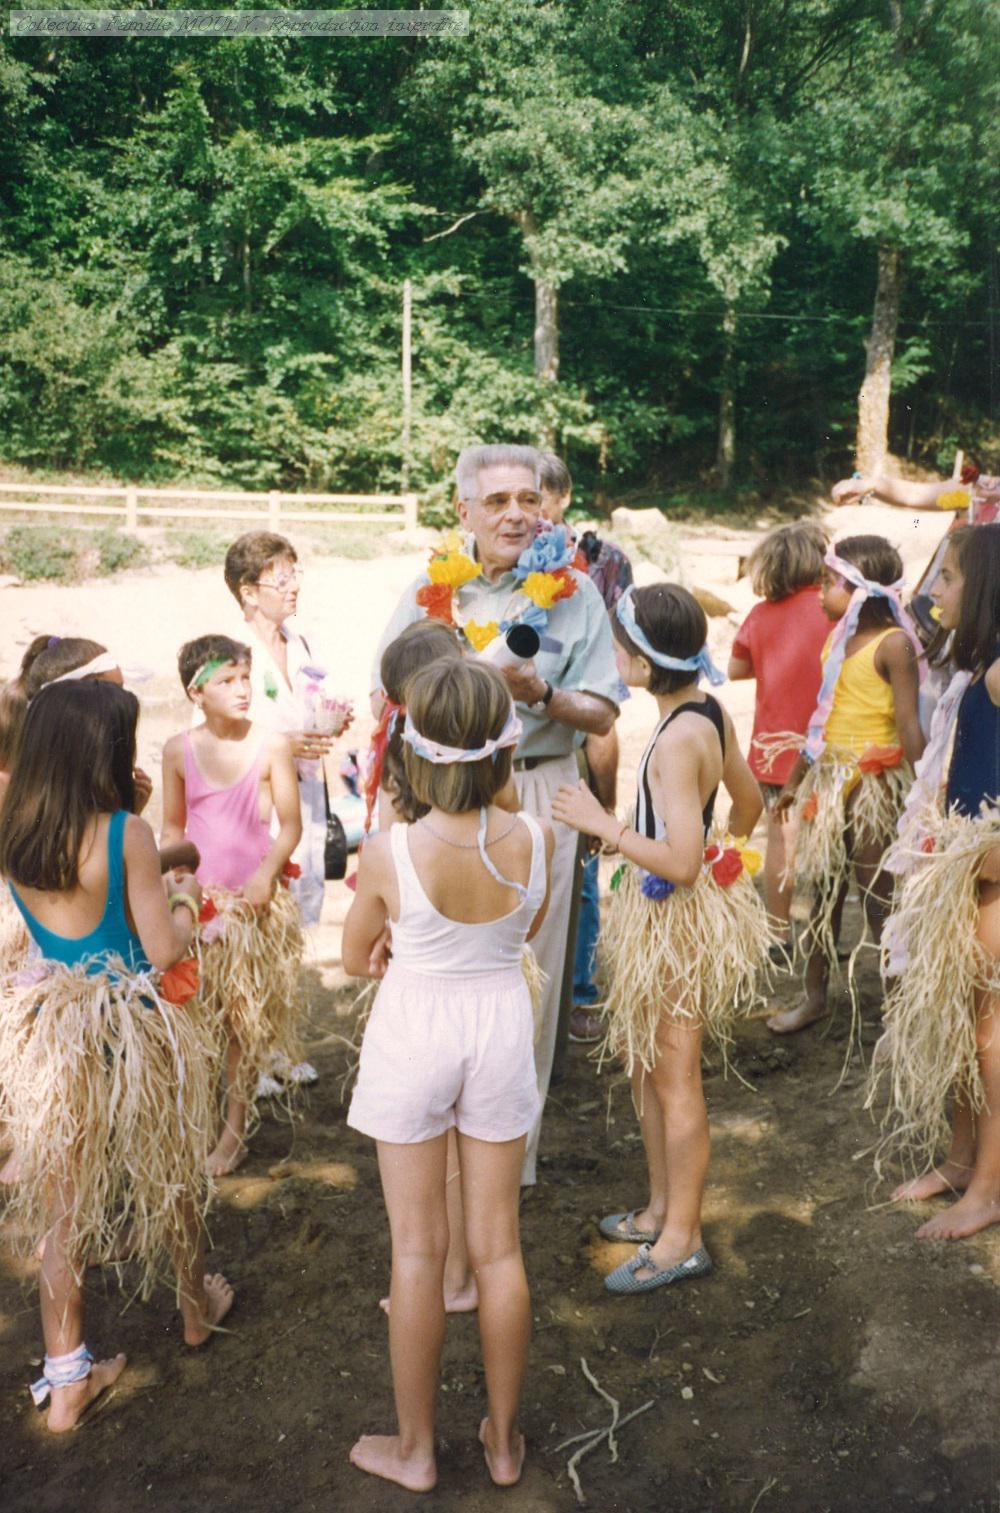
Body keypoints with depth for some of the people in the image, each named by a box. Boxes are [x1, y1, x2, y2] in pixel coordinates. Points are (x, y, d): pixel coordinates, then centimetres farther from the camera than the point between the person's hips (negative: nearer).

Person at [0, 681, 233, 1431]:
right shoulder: (127, 834, -21)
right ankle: (197, 1306, 43)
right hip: (133, 1029, -4)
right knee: (171, 1176, 20)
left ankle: (66, 1377, 23)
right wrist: (185, 898, 2)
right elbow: (164, 950, -17)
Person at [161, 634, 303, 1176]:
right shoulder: (179, 750, -1)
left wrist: (267, 872, -16)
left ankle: (235, 1127, 20)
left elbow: (290, 824, -3)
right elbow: (173, 825, 9)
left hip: (254, 899, -2)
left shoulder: (271, 747, -8)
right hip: (198, 898, 2)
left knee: (245, 1015, 6)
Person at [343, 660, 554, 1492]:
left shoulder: (389, 852, -23)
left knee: (418, 1249, 13)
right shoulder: (535, 839, -17)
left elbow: (354, 958, -5)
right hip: (499, 1026, 2)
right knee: (498, 1244, 16)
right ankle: (504, 1439, 33)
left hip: (414, 1032, -2)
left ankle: (415, 1448, 30)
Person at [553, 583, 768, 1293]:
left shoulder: (677, 740, -27)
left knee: (675, 1082, 5)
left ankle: (682, 1238, 23)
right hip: (663, 916, 10)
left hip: (676, 921, -10)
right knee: (643, 1060, 22)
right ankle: (663, 1209, 37)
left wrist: (603, 824, -21)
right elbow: (750, 804, 13)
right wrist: (724, 855, 27)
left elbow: (680, 861, -29)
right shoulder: (711, 715, 1)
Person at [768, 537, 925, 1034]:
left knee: (878, 901, 0)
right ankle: (814, 997, 28)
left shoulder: (892, 643, -13)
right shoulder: (837, 639, 9)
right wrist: (794, 781, 20)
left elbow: (909, 725, -17)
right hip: (827, 780, 7)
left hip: (873, 783, -7)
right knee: (823, 891, 15)